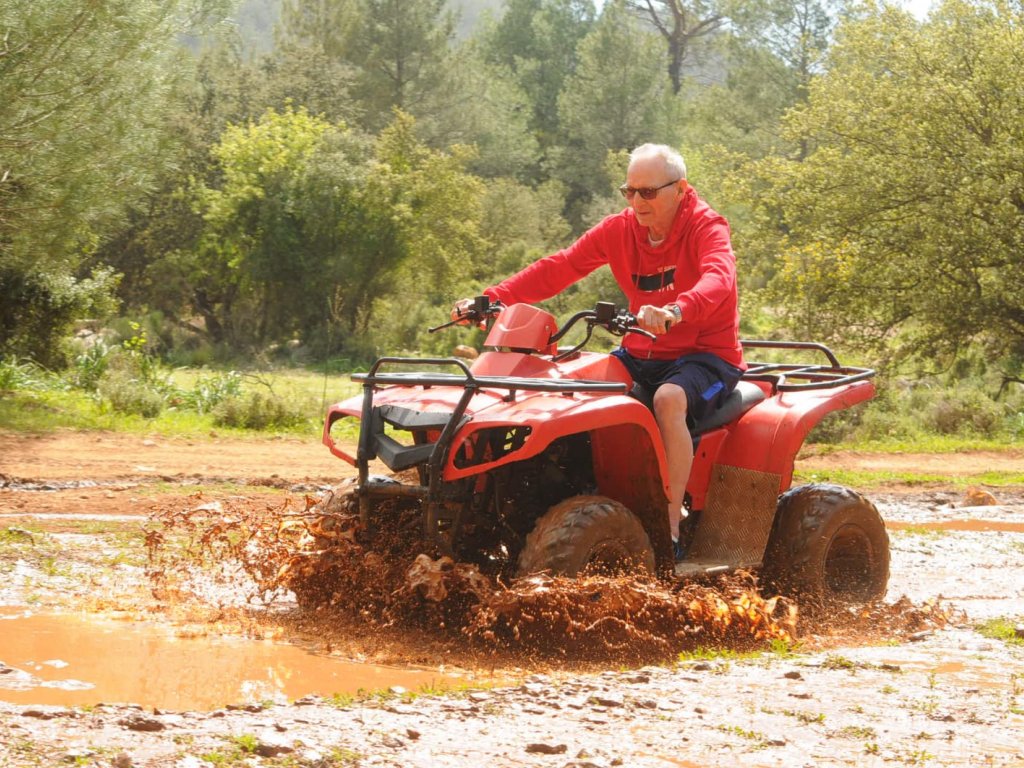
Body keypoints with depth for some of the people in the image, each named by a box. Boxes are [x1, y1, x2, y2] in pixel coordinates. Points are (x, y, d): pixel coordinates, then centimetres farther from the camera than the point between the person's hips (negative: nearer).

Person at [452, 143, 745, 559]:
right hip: (643, 353, 6)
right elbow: (559, 267, 0)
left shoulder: (706, 228, -13)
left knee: (670, 399, -37)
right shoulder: (620, 229, 3)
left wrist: (675, 312, -55)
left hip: (706, 353, -6)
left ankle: (670, 527, -33)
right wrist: (491, 300, -13)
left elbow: (718, 278, -33)